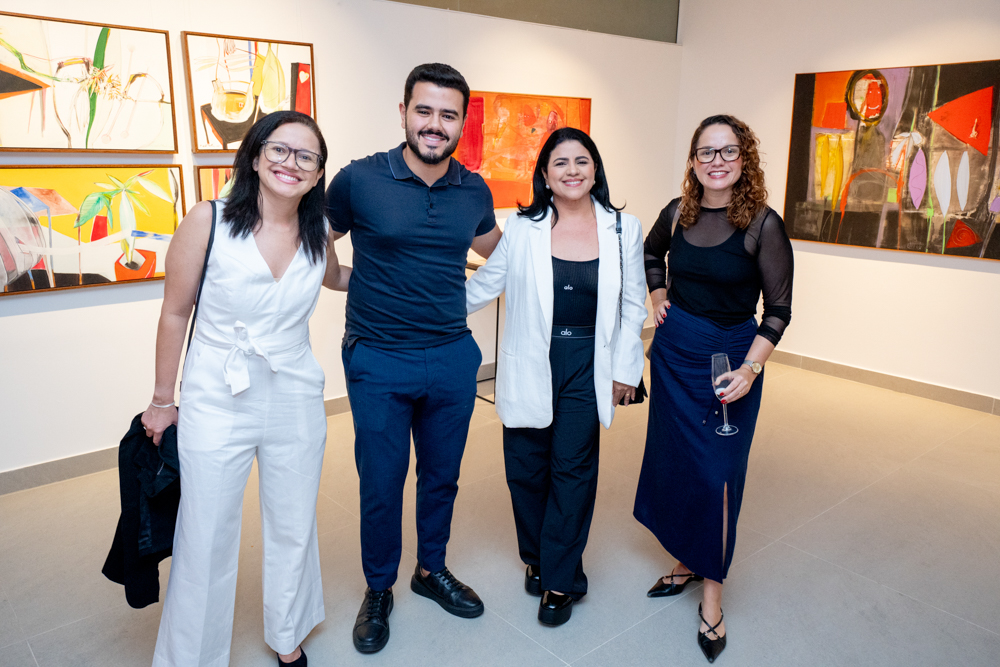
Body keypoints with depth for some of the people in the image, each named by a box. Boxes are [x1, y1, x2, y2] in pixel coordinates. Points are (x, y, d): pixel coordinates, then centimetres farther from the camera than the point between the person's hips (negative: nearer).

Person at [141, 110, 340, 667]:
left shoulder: (319, 234, -2)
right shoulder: (209, 221, -12)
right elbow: (176, 313, -3)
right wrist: (161, 401, 3)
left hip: (296, 401, 3)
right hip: (216, 404, -3)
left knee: (294, 530, 16)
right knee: (206, 541, 8)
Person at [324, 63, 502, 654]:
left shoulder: (475, 191, 1)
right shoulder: (359, 179, -10)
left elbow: (495, 249, 22)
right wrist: (346, 283, 3)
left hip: (453, 358, 3)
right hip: (379, 361, -3)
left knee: (442, 475, 17)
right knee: (382, 483, 9)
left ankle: (433, 570, 41)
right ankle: (379, 590, 33)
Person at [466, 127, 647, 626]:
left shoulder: (623, 229, 1)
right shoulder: (521, 228, -2)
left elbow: (632, 305, 6)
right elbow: (482, 286, 6)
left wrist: (626, 368, 4)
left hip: (587, 366, 0)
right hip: (530, 366, 1)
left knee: (572, 469, 4)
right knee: (526, 468, 9)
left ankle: (560, 579, 22)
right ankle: (537, 559, 34)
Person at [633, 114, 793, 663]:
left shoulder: (762, 225, -13)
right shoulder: (678, 213, 0)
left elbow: (778, 308, -11)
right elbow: (652, 253, 23)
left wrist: (749, 369, -21)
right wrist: (658, 296, 8)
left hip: (731, 355, -5)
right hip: (674, 350, 5)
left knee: (716, 471, -2)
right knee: (672, 459, 13)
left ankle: (711, 593, 15)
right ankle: (686, 561, 34)